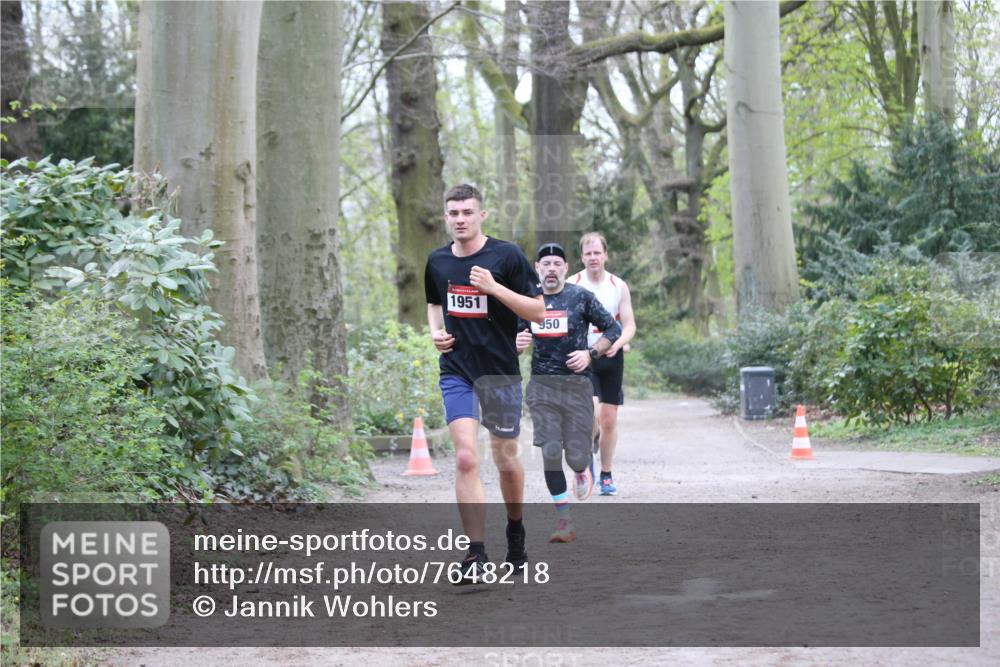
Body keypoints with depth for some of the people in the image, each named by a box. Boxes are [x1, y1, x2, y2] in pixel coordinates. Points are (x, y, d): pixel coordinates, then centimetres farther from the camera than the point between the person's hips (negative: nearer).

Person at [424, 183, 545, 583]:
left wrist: (495, 287, -20)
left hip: (501, 371, -2)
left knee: (506, 460, 10)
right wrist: (435, 331, 4)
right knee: (466, 458, -14)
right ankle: (476, 555, -14)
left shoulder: (507, 256, -7)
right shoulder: (437, 261, 6)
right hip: (456, 372, 2)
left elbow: (538, 311, -9)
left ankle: (515, 531, 37)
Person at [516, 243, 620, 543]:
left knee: (576, 455, -5)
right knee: (550, 453, -9)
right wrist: (517, 343, -7)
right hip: (542, 385, 2)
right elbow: (518, 338, 17)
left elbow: (613, 329, 5)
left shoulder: (581, 297, -1)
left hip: (577, 384, -2)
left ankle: (585, 469, 35)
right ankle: (564, 521, 0)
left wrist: (590, 353, -10)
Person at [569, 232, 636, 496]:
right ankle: (589, 445, 10)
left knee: (609, 420, 4)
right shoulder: (571, 285, -2)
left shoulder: (619, 286, 4)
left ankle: (606, 475, 17)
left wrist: (617, 344, -18)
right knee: (592, 412, -22)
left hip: (611, 358, 2)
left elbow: (629, 325, 3)